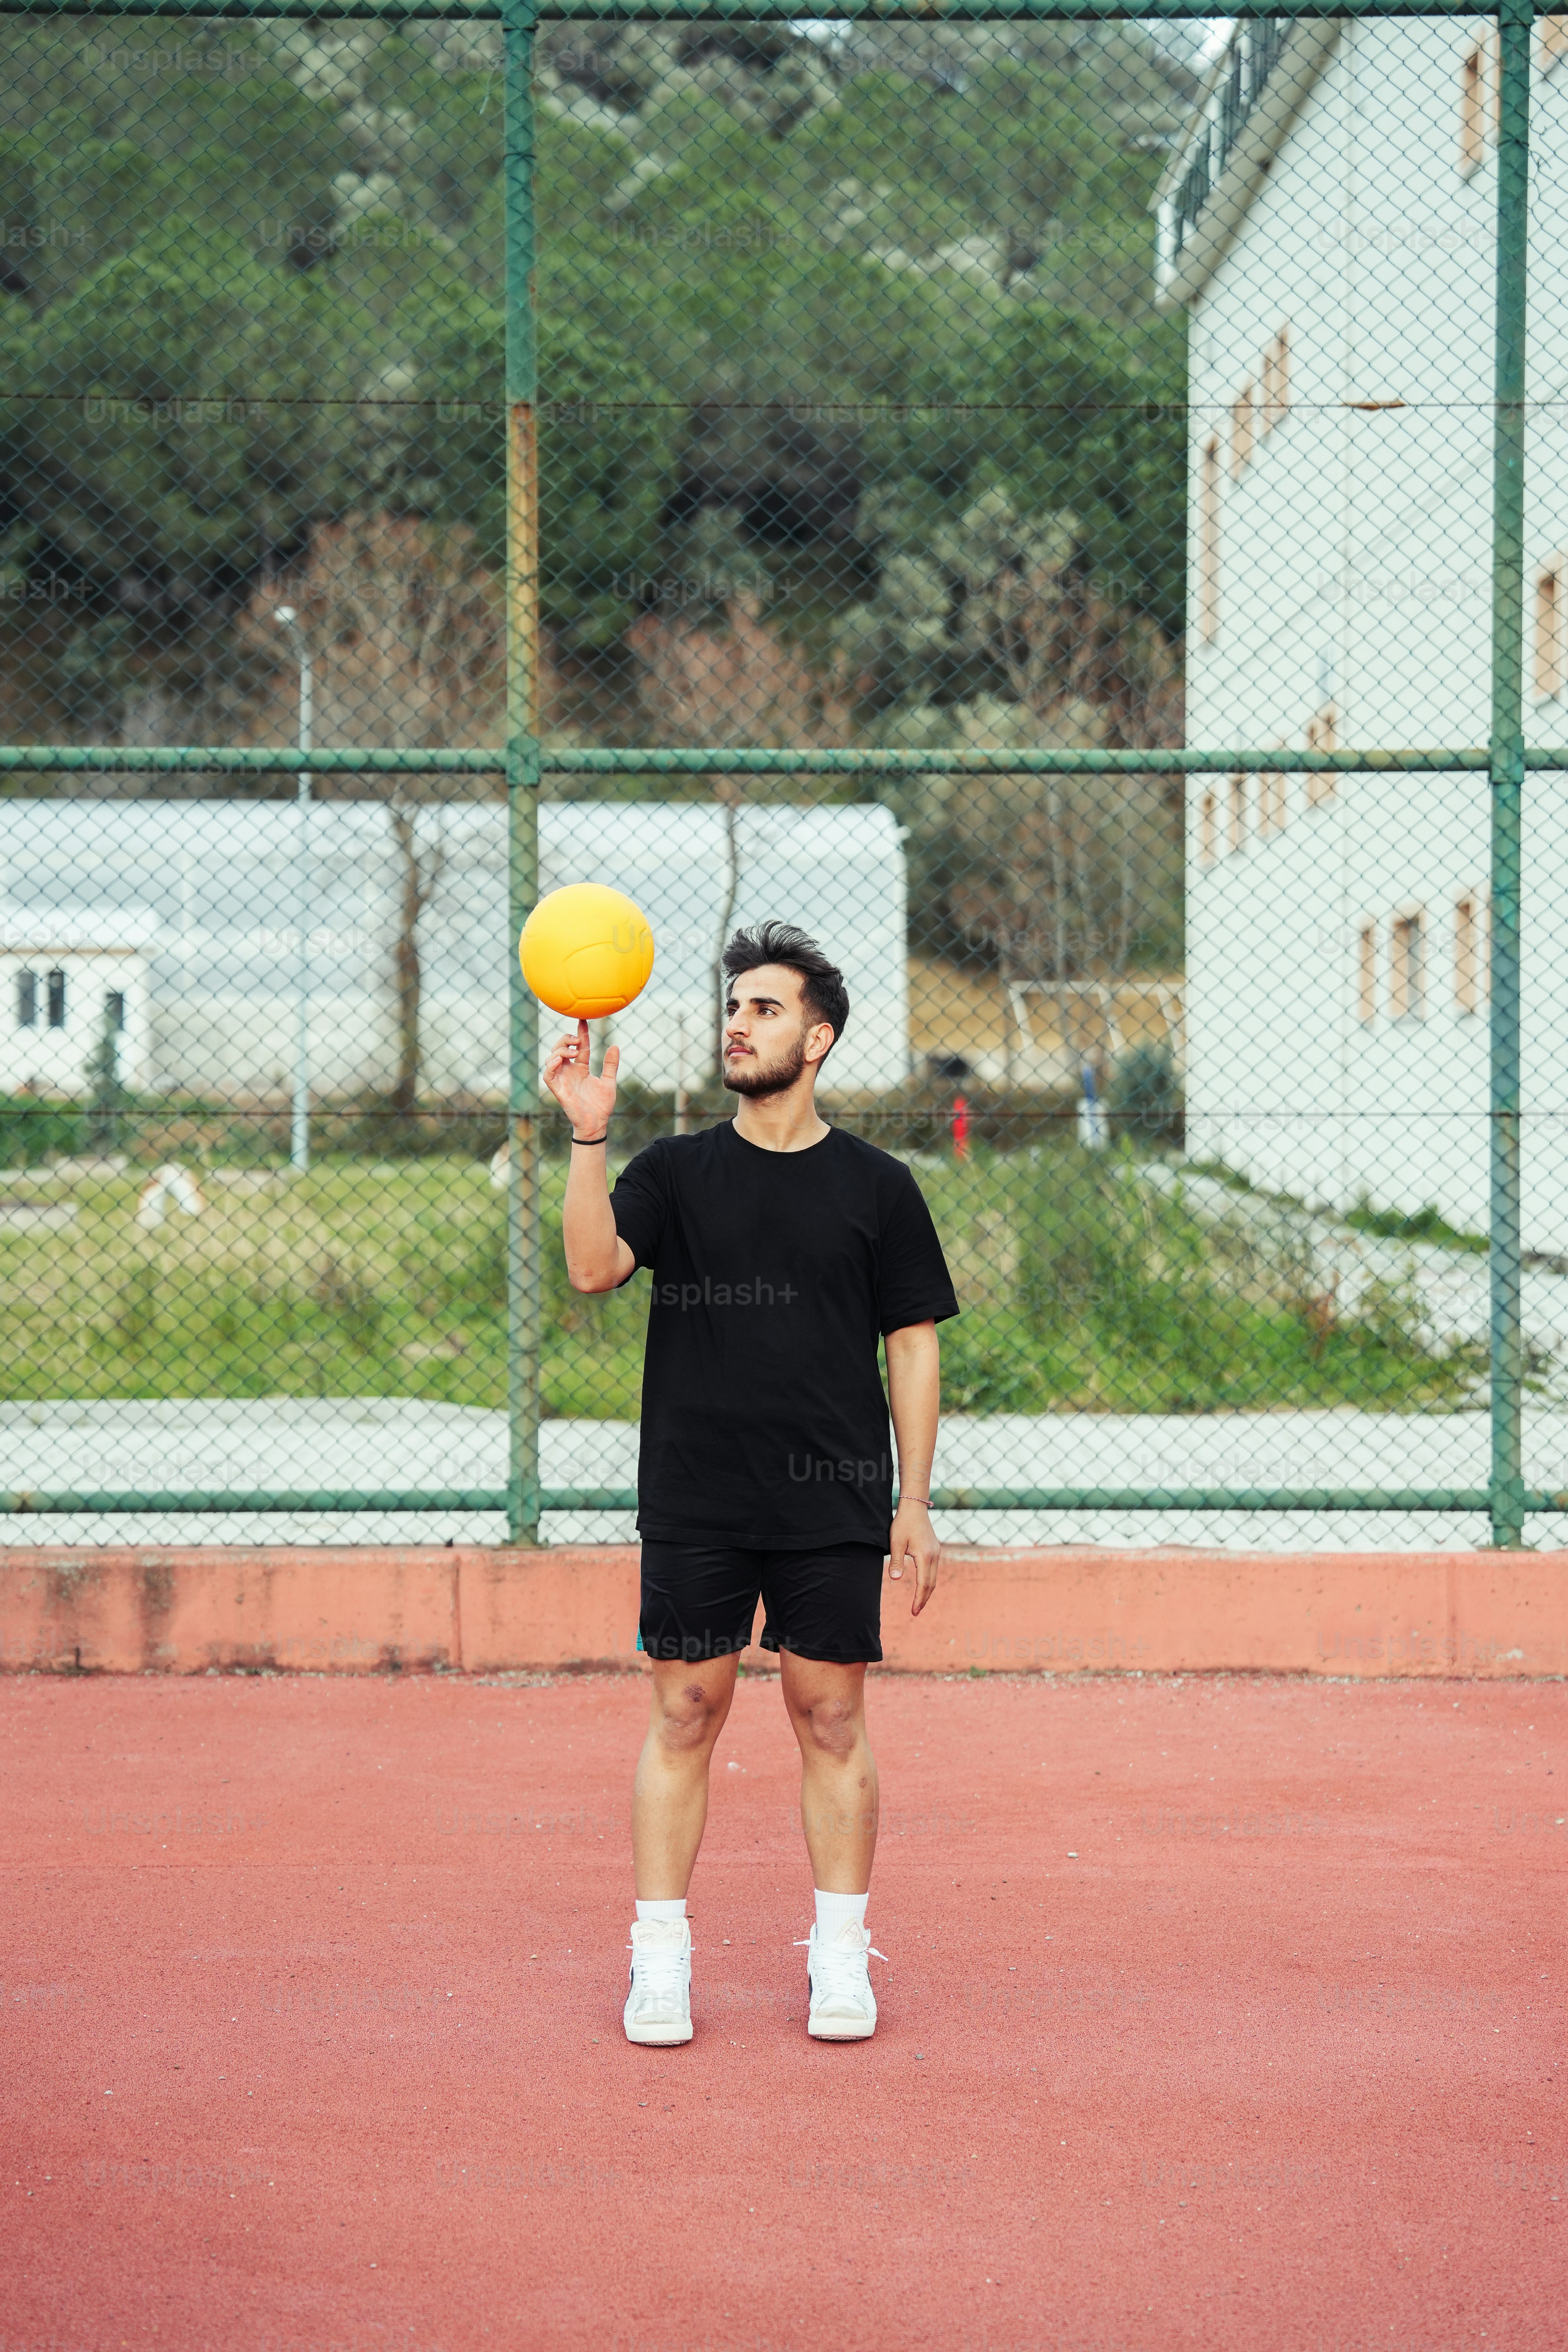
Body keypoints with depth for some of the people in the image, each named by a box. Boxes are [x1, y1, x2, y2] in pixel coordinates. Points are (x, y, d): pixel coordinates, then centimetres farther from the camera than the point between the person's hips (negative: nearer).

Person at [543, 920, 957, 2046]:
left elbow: (914, 1348, 6)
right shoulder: (675, 1171, 7)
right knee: (686, 1712, 2)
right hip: (694, 1500, 1)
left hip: (834, 1504, 0)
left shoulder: (878, 1186, 5)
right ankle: (661, 1955, 10)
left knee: (832, 1718, 4)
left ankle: (841, 1955, 14)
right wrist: (589, 1134, -22)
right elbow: (594, 1267, -10)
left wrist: (916, 1503, 1)